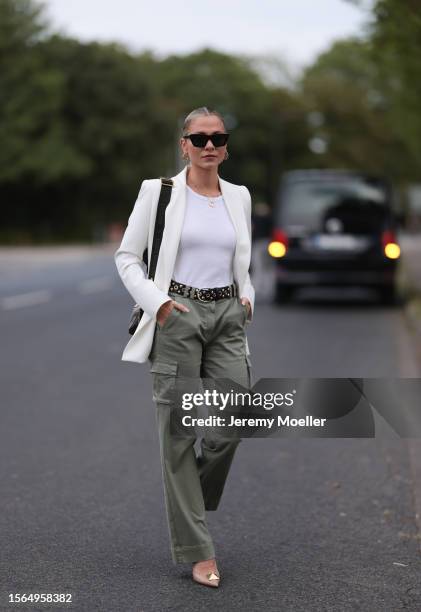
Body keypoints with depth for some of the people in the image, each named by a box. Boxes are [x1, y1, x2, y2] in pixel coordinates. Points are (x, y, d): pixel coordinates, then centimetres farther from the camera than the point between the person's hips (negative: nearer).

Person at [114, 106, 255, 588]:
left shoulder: (239, 197, 11)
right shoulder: (159, 191, -2)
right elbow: (126, 256, 0)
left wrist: (247, 295, 5)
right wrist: (157, 302, -13)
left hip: (227, 317, 4)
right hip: (177, 315, -4)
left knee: (232, 423, -3)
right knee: (179, 431, -1)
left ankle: (187, 507, 27)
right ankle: (197, 551, 6)